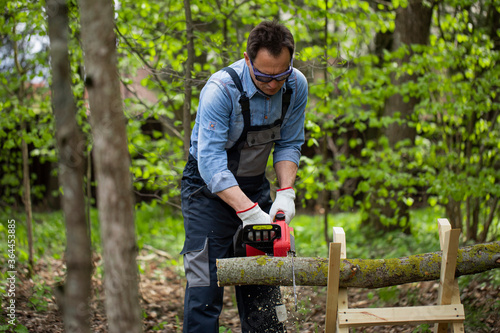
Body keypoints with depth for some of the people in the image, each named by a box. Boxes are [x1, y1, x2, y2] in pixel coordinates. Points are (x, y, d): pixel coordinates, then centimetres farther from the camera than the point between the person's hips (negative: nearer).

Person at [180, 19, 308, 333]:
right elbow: (210, 161, -33)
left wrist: (286, 194, -16)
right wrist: (249, 213, -40)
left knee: (263, 281, 6)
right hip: (210, 188, -5)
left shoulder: (296, 86, -11)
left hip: (254, 185, 5)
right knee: (206, 284, -10)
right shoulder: (221, 89, -29)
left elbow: (289, 145, -1)